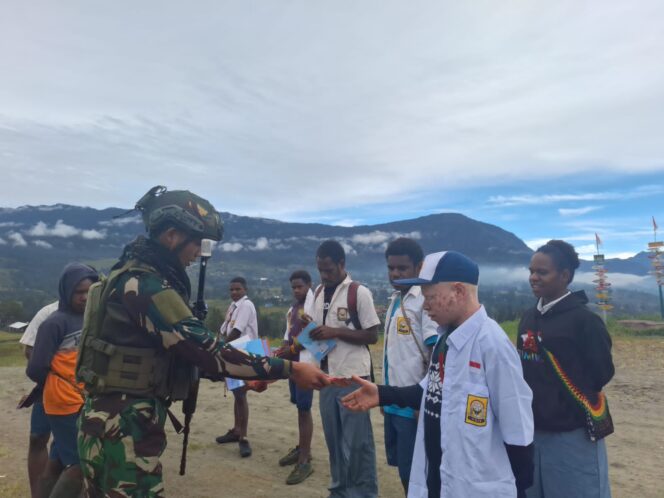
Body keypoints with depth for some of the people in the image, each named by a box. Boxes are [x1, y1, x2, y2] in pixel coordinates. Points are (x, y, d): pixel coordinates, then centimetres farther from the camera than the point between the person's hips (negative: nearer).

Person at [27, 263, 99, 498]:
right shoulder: (55, 323, -14)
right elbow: (36, 369, -11)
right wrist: (58, 387, 2)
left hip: (88, 403, 6)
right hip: (67, 405, -6)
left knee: (58, 462, 16)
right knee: (80, 464, -4)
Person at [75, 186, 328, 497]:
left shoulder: (139, 275, 11)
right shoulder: (144, 284, -22)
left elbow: (184, 348, 12)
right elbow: (203, 349, -27)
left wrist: (242, 373, 8)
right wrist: (289, 369, -23)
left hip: (113, 421, 10)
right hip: (122, 428, -10)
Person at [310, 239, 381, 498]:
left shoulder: (359, 293, -11)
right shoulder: (319, 293, 9)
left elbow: (372, 335, -11)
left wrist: (335, 332, -19)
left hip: (353, 377, -6)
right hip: (327, 376, 6)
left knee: (357, 439, 4)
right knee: (333, 437, 17)